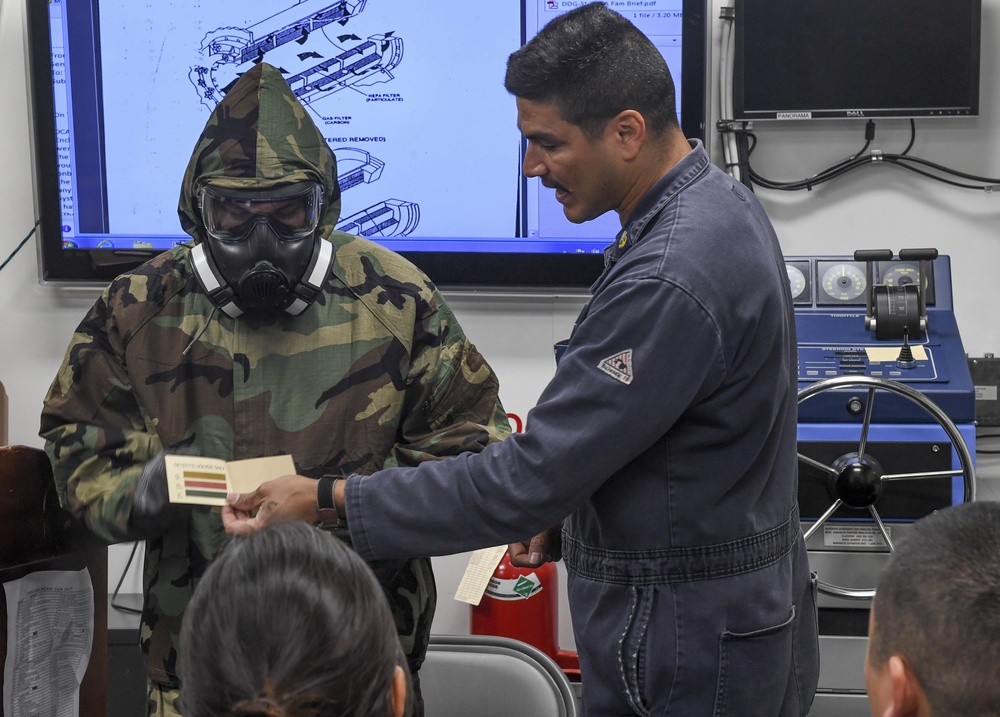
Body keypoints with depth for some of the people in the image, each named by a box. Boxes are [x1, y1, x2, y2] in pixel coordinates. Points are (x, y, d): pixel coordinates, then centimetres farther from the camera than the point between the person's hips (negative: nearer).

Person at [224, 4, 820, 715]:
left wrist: (328, 503, -21)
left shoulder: (669, 278, -29)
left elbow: (530, 480, -26)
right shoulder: (717, 199, 4)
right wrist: (566, 499, 10)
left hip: (690, 656, -10)